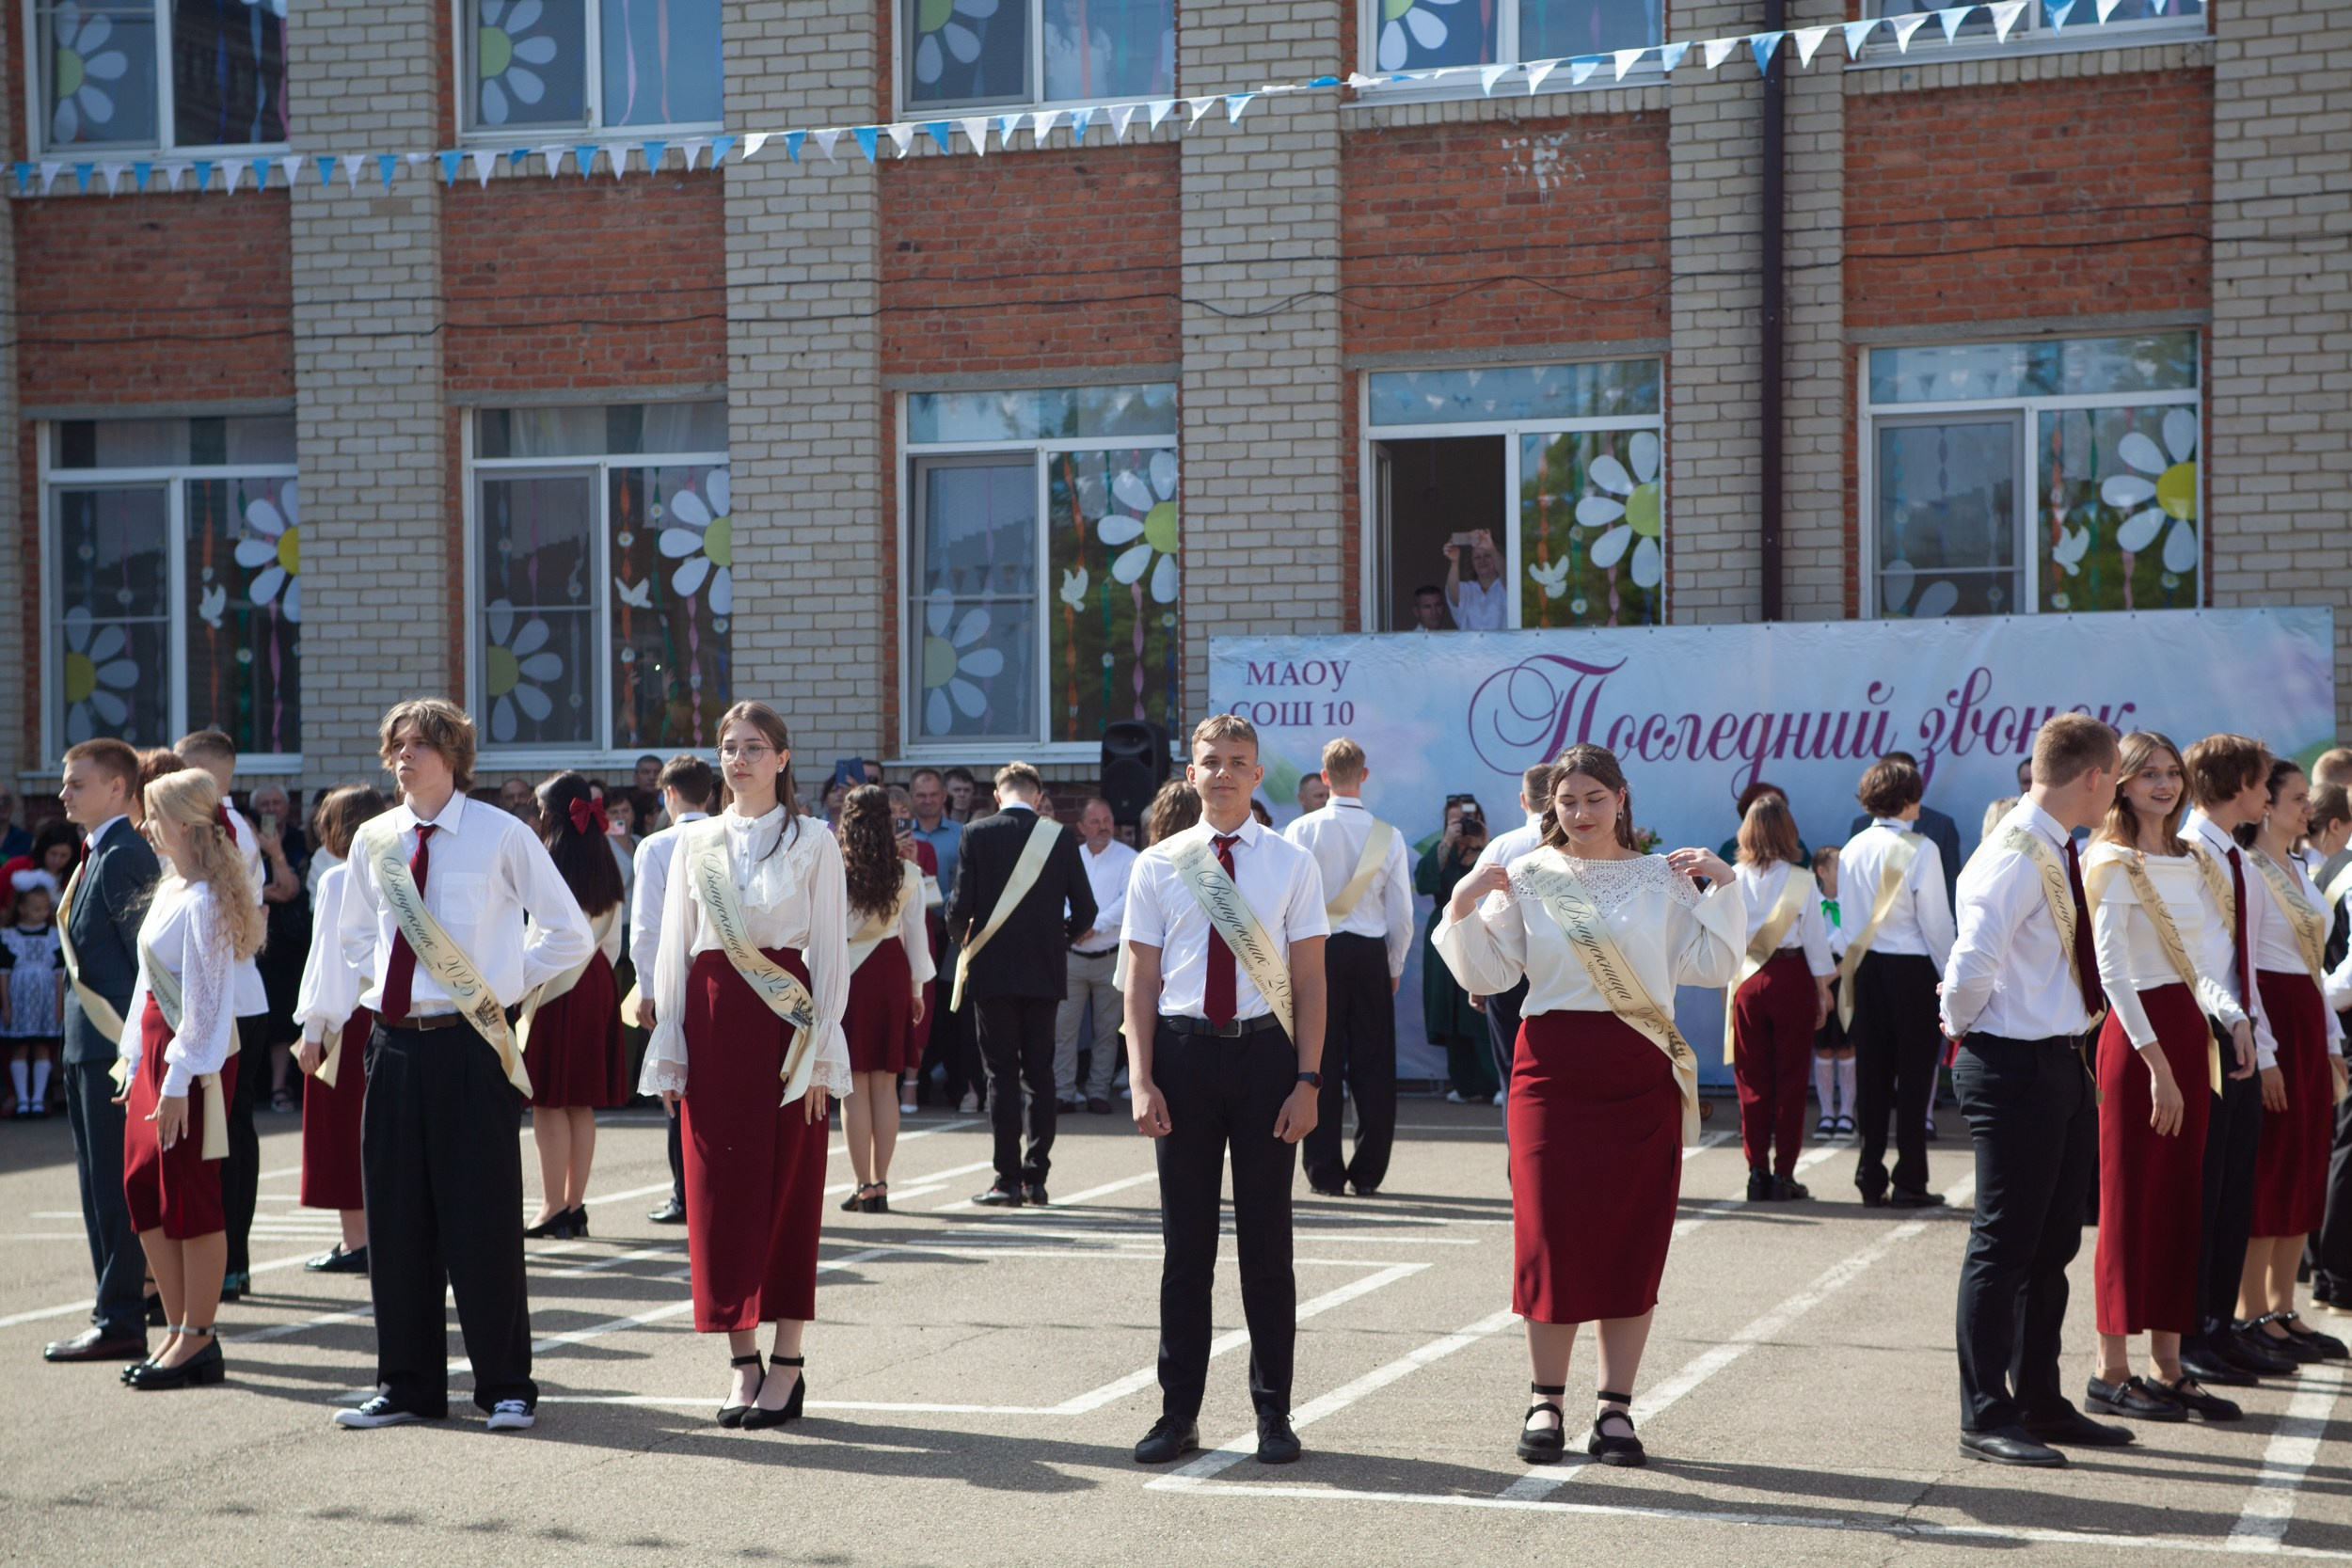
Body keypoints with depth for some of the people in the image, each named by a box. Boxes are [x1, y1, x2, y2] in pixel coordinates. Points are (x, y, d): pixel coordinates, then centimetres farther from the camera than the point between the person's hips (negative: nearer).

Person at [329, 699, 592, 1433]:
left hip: (472, 1042, -5)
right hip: (395, 1039, 5)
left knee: (482, 1218, -2)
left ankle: (506, 1388, 8)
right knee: (396, 1218, 8)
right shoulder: (374, 840, 9)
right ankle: (407, 1386, 18)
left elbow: (570, 934, 1)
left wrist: (504, 985, -2)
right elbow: (353, 931, 26)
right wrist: (384, 977, 11)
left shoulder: (502, 836, -5)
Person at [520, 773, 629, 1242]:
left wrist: (524, 992, -5)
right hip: (597, 984, 7)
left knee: (549, 1101, -3)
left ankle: (553, 1207, -3)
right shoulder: (606, 868, 8)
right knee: (581, 1103, 10)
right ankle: (575, 1204, 12)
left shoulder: (548, 865, -12)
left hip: (556, 987, -7)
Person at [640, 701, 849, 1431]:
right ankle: (742, 1361, 9)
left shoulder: (813, 842, 2)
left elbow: (831, 950, -1)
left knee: (789, 1188, 0)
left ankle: (787, 1364, 6)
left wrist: (821, 1051, -7)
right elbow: (674, 948, 10)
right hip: (713, 1021, 3)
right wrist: (669, 1049, 4)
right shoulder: (695, 844, 10)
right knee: (719, 1188, 1)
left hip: (786, 1021, -3)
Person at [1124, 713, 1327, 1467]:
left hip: (1264, 1049, -1)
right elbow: (1142, 981, 5)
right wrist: (1142, 1079, -3)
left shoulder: (1291, 864, 3)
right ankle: (1178, 1412, 14)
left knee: (1266, 1238, 5)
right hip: (1183, 1049, 1)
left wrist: (1307, 1079, -5)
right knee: (1185, 1241, 6)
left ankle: (1273, 1412, 15)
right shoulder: (1158, 866, 5)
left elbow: (1310, 982, 2)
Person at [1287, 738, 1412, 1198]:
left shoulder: (1302, 831, -5)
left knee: (1321, 1062, 3)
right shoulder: (1388, 836, -1)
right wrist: (1394, 968, 15)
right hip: (1371, 954, 1)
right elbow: (1401, 914, 3)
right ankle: (1368, 1173, 7)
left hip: (1316, 952, -1)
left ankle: (1325, 1172, 4)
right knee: (1373, 1065, 6)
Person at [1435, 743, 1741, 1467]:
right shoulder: (1527, 878, 6)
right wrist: (1463, 910, -7)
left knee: (1634, 1236, 1)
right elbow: (1487, 974, 5)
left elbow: (1714, 965, 4)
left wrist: (1724, 885, -3)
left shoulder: (1664, 877, 8)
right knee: (1551, 1231, -3)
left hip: (1640, 1072, 1)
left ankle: (1616, 1408, 9)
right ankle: (1546, 1402, 10)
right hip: (1554, 1066, -1)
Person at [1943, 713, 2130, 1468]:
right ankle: (1986, 1416, 5)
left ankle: (2039, 1401, 27)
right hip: (2017, 1067, -10)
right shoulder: (2017, 857, -20)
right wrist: (1963, 1026, -11)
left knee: (2053, 1242, 16)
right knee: (2006, 1242, -3)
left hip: (2065, 1061, 10)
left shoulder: (2058, 854, 12)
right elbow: (1971, 965, -27)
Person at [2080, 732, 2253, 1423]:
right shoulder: (2113, 864, -9)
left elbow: (2212, 950, 3)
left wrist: (2233, 1014, -16)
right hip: (2136, 1036, -7)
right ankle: (2112, 1372, 5)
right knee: (2130, 1201, -2)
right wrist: (2157, 1063, -18)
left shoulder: (2190, 863, 13)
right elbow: (2113, 973, -14)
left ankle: (2168, 1366, 16)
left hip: (2188, 1033, 7)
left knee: (2181, 1201, 9)